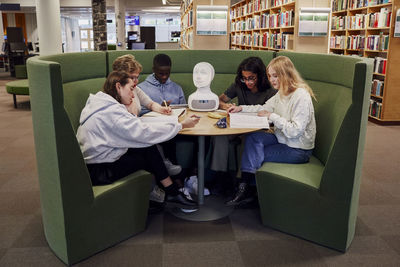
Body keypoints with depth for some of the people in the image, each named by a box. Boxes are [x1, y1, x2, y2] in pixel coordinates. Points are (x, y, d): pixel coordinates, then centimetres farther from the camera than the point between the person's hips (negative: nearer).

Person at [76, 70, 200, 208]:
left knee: (149, 148, 2)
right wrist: (182, 125, -17)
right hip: (99, 172, -9)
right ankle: (172, 193, 19)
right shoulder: (112, 111, -21)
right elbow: (145, 133, -24)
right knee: (150, 155, 1)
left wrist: (129, 112, -1)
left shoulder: (99, 103, 10)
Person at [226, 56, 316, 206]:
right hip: (283, 140, 8)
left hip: (298, 150, -8)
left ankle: (245, 188, 9)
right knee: (253, 137, -16)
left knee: (255, 155, -15)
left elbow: (294, 130, -25)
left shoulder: (301, 96, -21)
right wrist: (241, 108, 8)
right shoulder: (282, 93, 8)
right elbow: (265, 108, 20)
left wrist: (272, 116, -20)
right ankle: (244, 186, -16)